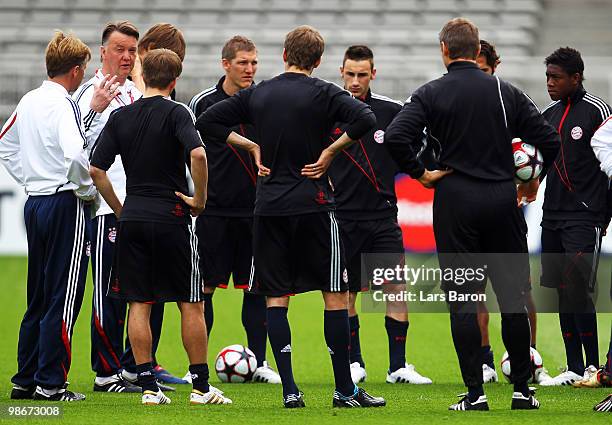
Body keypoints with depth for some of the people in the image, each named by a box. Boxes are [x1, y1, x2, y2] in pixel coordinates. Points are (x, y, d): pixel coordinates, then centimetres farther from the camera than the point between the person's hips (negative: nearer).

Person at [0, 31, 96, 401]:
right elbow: (75, 155, -28)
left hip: (35, 203, 8)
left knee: (39, 297, 14)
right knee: (64, 298, -4)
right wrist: (88, 191, -12)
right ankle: (50, 382, -4)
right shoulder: (63, 104, -15)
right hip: (65, 206, -8)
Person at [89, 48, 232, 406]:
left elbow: (96, 169, 4)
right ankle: (201, 387, 5)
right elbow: (197, 153, -24)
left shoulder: (120, 116, 6)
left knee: (139, 304, 6)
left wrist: (120, 209, 13)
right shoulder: (175, 113, -7)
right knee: (191, 305, 4)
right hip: (171, 216, -4)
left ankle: (149, 386, 3)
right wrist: (200, 198, -11)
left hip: (133, 218, 4)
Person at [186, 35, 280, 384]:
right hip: (213, 209, -1)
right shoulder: (203, 102, -1)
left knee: (256, 288, 4)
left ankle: (259, 362, 10)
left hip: (255, 209, 1)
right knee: (205, 287, 0)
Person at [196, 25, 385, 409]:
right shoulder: (323, 93, -4)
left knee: (276, 297, 6)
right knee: (336, 294, 3)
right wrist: (331, 151, -7)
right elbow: (365, 119, -19)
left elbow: (207, 122, 10)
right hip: (313, 203, -3)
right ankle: (345, 389, 2)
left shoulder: (256, 94, 7)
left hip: (269, 205, 3)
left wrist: (252, 147, 11)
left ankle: (289, 389, -2)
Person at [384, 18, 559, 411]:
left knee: (462, 300, 2)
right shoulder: (506, 92, 3)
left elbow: (395, 136, -18)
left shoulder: (431, 94, -4)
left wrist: (420, 174, -5)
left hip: (455, 201, -2)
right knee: (513, 296, 8)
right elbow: (549, 139, 0)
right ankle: (522, 390, 10)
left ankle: (475, 392, -2)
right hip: (503, 199, 2)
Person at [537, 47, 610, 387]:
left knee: (577, 289, -12)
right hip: (552, 216, 7)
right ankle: (575, 368, 9)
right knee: (562, 291, 5)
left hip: (584, 216, -7)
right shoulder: (549, 115, 14)